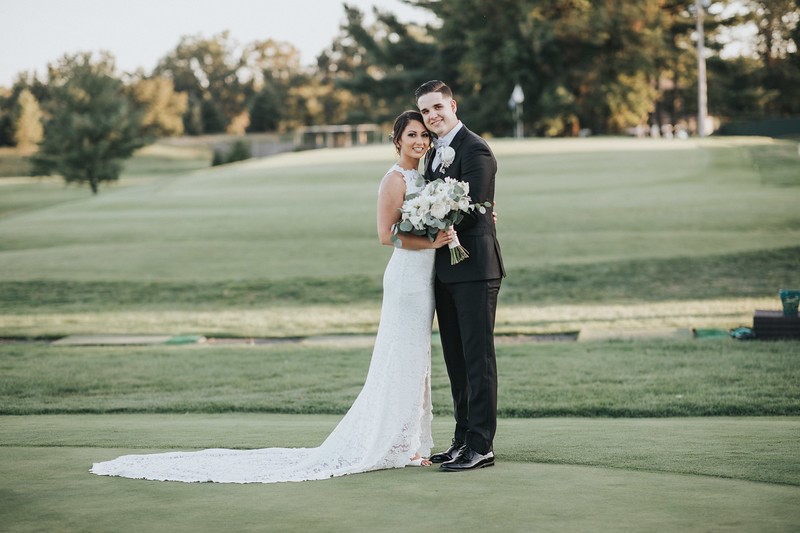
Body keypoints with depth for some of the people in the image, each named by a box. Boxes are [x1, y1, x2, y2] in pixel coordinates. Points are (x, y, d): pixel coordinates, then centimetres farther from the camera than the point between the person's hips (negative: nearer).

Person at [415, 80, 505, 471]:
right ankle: (463, 439, 19)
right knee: (456, 361, 12)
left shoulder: (475, 150, -10)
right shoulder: (435, 153, 18)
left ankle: (481, 446, -5)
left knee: (477, 358, -6)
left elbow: (471, 209, -17)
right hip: (446, 272, 9)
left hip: (474, 269, -9)